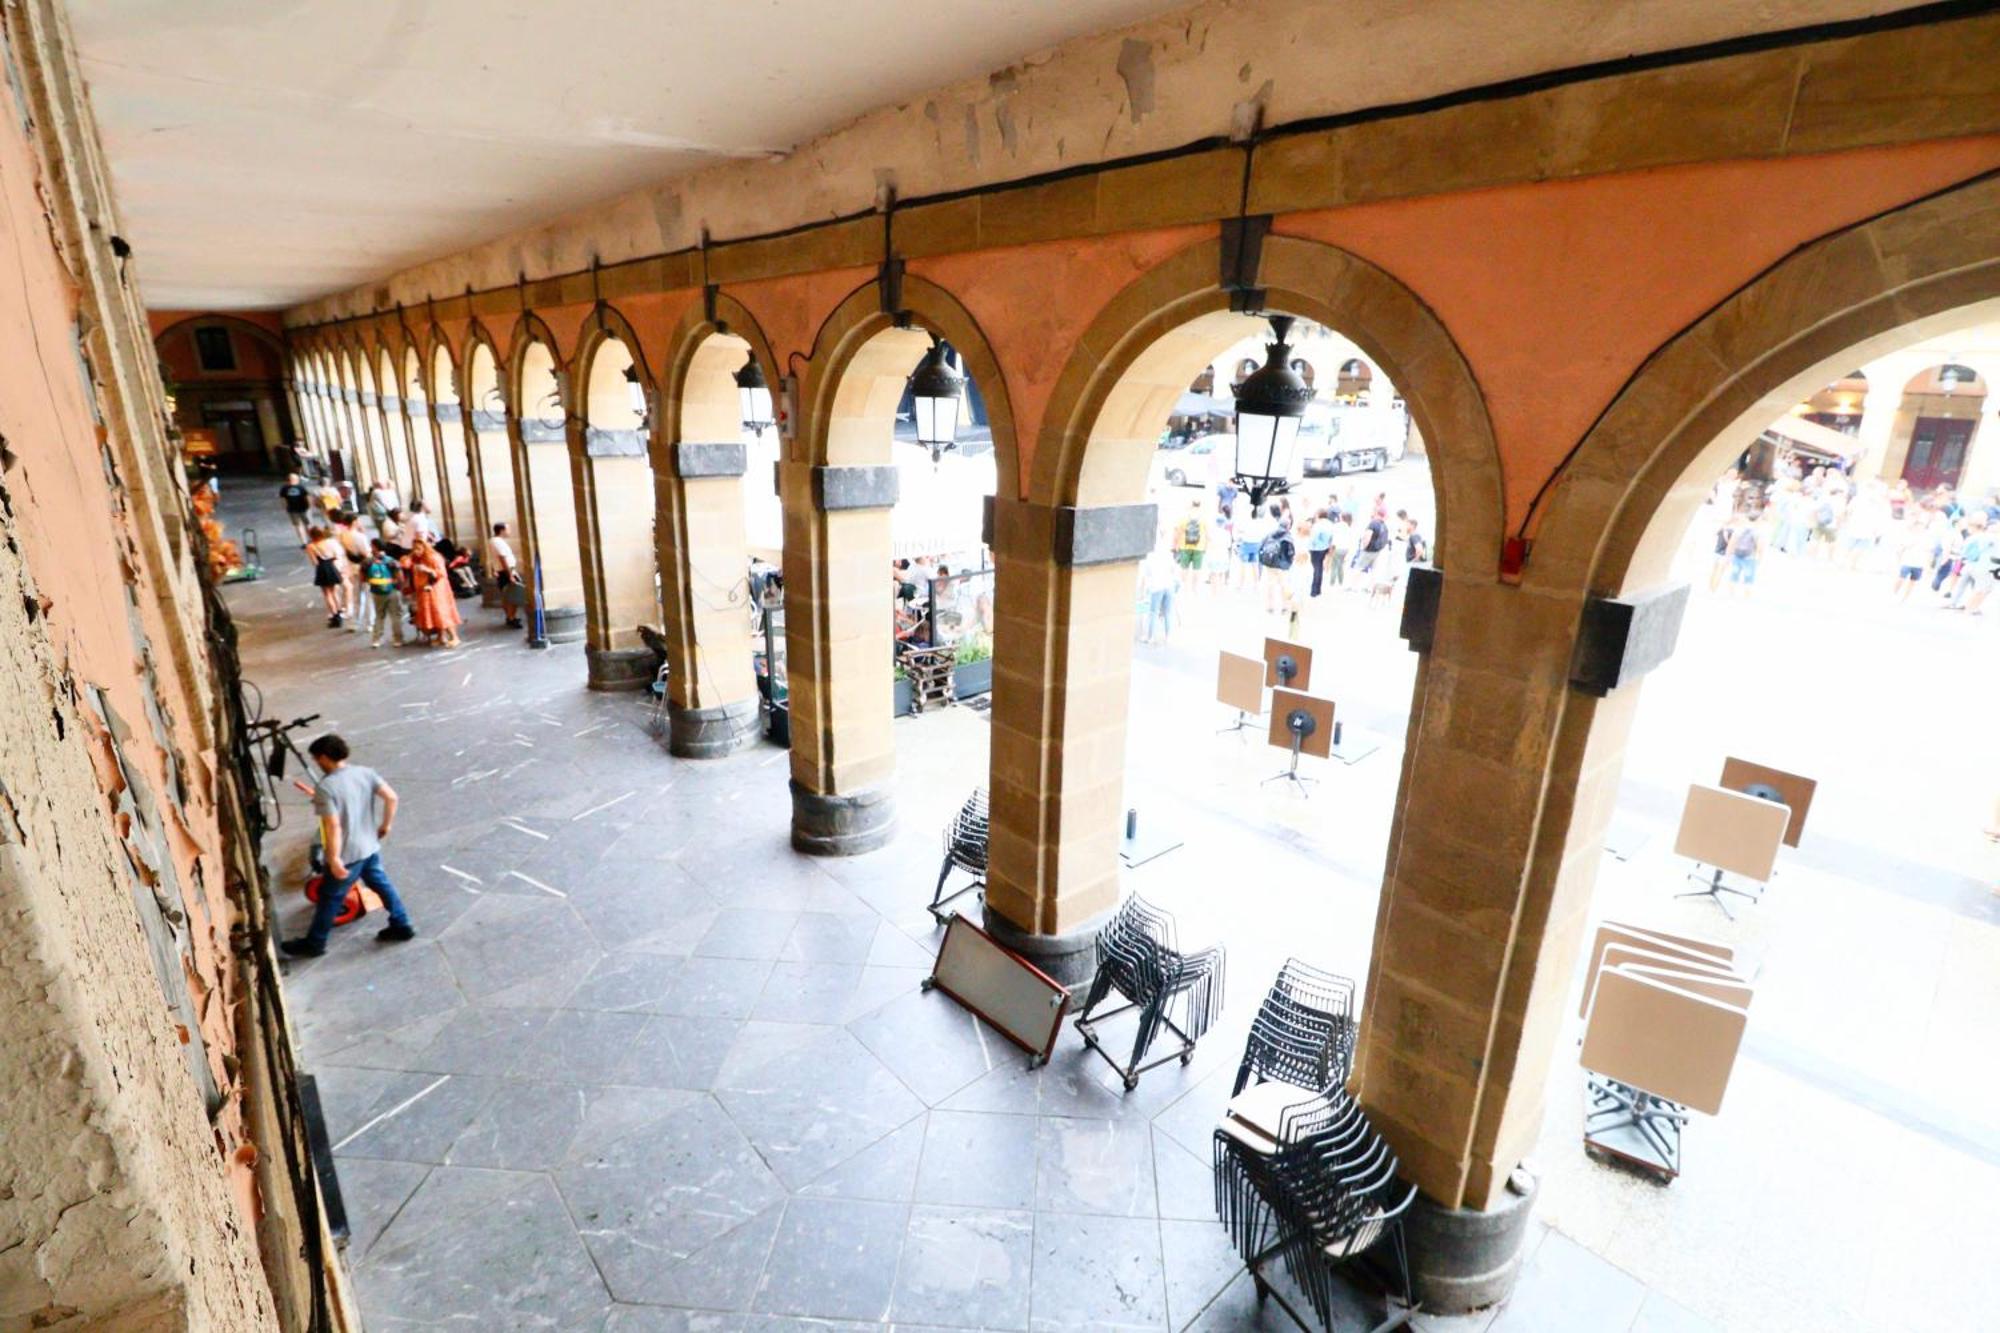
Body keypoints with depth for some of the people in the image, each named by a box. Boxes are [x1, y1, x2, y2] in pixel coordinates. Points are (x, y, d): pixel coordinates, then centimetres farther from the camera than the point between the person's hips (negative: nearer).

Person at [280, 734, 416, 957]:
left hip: (347, 854, -6)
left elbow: (333, 826, -25)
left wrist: (334, 858, -20)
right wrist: (386, 825, 9)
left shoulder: (325, 788, -21)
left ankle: (313, 944, 27)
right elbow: (391, 797, -5)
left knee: (329, 898, 11)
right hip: (370, 847, 6)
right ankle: (402, 926, 27)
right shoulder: (365, 772, -4)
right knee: (382, 885, 20)